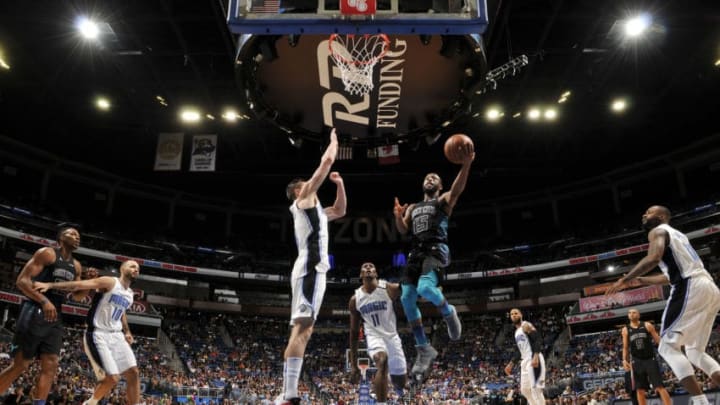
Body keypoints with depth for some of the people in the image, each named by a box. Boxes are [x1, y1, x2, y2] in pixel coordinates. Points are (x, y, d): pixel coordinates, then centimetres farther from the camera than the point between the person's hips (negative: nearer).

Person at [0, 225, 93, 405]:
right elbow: (22, 280, -14)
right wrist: (44, 301, -26)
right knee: (20, 364, -5)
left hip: (55, 317, 7)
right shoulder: (47, 253, -6)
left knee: (50, 366, 1)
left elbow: (77, 297, 21)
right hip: (34, 312, -7)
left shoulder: (76, 266, 15)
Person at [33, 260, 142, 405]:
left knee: (133, 373, -1)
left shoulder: (129, 293, 13)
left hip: (116, 336, 8)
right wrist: (50, 285, -32)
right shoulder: (110, 282, -11)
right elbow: (79, 284, -22)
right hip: (98, 335, -8)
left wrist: (127, 331, 23)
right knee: (112, 378, -13)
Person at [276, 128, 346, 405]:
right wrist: (334, 139, 23)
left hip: (312, 269, 10)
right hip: (310, 267, -10)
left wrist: (339, 184, 35)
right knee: (302, 328, -19)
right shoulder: (304, 197, 8)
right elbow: (327, 161, 6)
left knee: (302, 330, 5)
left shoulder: (315, 209, 32)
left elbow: (340, 211, 45)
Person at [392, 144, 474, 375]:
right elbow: (403, 230, 14)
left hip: (436, 250, -6)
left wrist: (466, 164, -27)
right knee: (406, 299, -4)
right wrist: (398, 216, -8)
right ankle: (424, 349, 5)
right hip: (416, 253, 6)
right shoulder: (413, 207, 28)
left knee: (425, 288, -32)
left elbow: (457, 189, -10)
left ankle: (449, 313, 1)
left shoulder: (444, 200, 12)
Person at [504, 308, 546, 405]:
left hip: (533, 360, -10)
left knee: (536, 389, -13)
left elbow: (538, 340, -18)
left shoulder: (526, 325, -6)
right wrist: (511, 364, 26)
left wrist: (536, 356, -31)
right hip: (525, 361, 10)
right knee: (524, 390, 12)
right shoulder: (517, 332, 22)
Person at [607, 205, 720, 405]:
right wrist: (641, 281, 40)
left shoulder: (658, 231, 4)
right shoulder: (676, 234, 32)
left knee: (668, 346, -6)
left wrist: (625, 279, -11)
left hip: (691, 288, -9)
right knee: (695, 351, 16)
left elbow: (653, 258, -18)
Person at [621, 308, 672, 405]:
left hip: (650, 360, -2)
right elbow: (625, 347, 10)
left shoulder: (647, 325, 2)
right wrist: (624, 360, -3)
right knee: (640, 389, 2)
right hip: (637, 362, 2)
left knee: (660, 387, -6)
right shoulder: (625, 330, 7)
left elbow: (658, 340, 1)